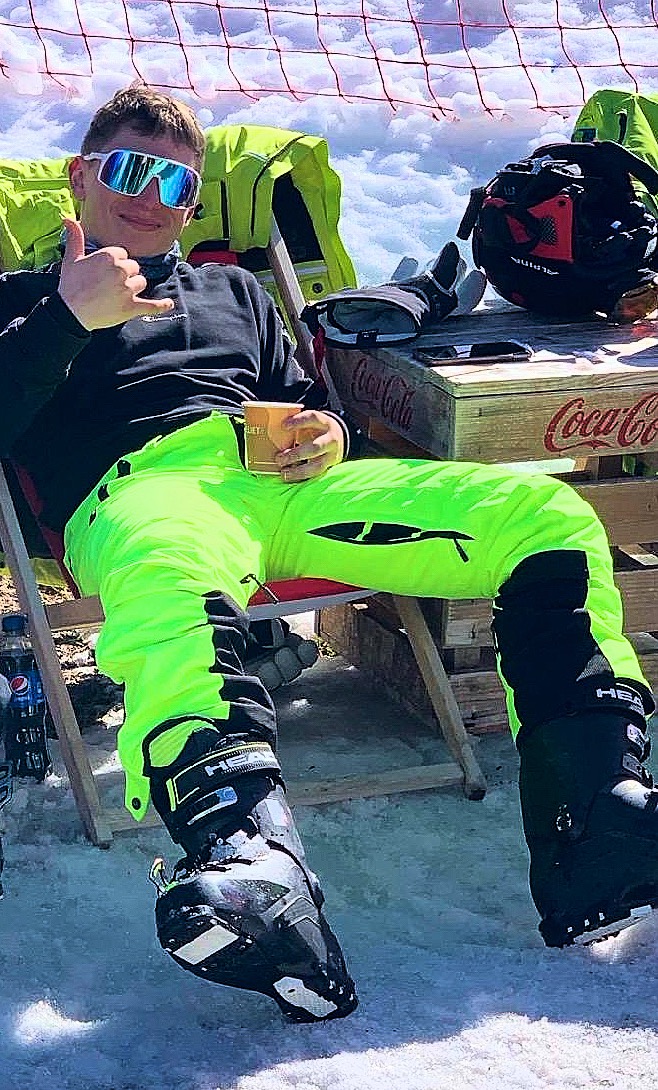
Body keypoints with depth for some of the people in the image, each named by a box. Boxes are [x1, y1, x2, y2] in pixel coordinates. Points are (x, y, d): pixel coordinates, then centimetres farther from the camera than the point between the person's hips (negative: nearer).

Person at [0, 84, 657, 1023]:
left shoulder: (233, 290, 40)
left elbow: (308, 405, 34)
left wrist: (329, 437, 10)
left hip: (286, 486, 5)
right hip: (142, 489, -4)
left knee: (550, 516, -18)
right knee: (172, 582, -46)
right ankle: (249, 858, -69)